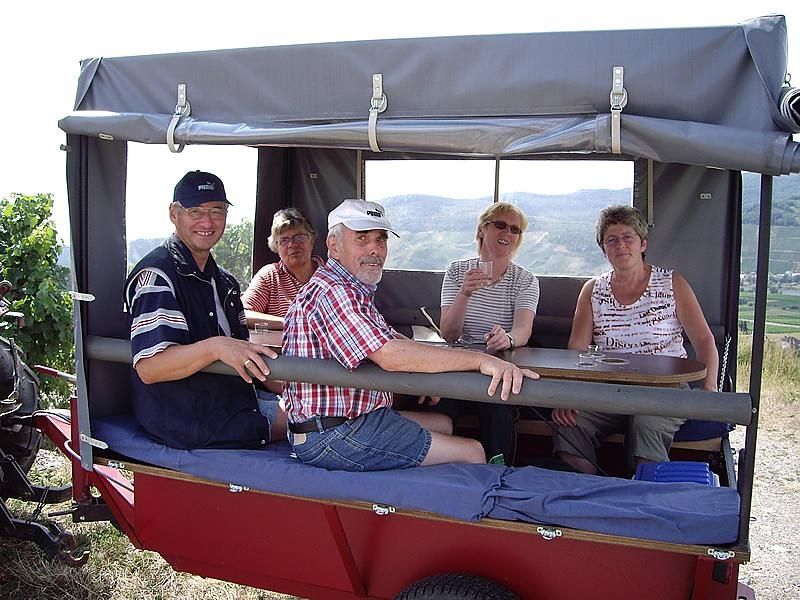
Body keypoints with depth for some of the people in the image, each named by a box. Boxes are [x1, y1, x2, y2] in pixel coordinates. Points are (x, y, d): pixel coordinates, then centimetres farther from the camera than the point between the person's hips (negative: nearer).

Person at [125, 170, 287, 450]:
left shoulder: (223, 280, 16)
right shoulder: (157, 275, -15)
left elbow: (242, 355, 19)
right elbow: (148, 368, -25)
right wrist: (215, 347, -39)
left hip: (230, 396, 9)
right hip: (189, 420, -9)